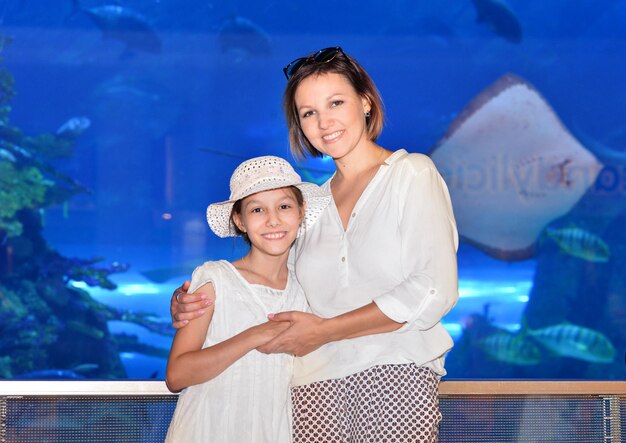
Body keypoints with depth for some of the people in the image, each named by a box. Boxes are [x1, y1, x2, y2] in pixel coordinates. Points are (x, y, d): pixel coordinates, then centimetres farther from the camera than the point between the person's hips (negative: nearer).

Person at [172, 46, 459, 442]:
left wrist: (324, 330, -7)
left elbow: (433, 292, -8)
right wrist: (194, 307, -1)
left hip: (394, 378, -4)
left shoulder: (412, 173, 2)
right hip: (316, 384, 4)